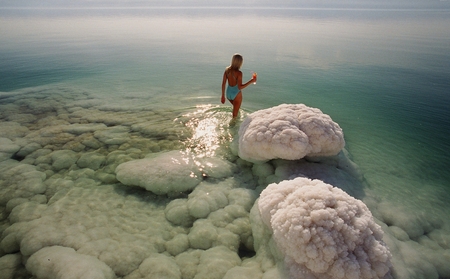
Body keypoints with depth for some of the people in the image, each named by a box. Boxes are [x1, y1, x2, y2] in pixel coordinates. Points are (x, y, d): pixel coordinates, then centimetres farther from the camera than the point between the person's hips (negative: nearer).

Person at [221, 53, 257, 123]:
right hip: (236, 94, -7)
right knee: (235, 115, 11)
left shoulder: (227, 70, -6)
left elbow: (223, 84, -2)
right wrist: (251, 81, -19)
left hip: (229, 93, 7)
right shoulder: (239, 73, -23)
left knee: (236, 108, 34)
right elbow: (240, 87, -25)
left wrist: (223, 96, 6)